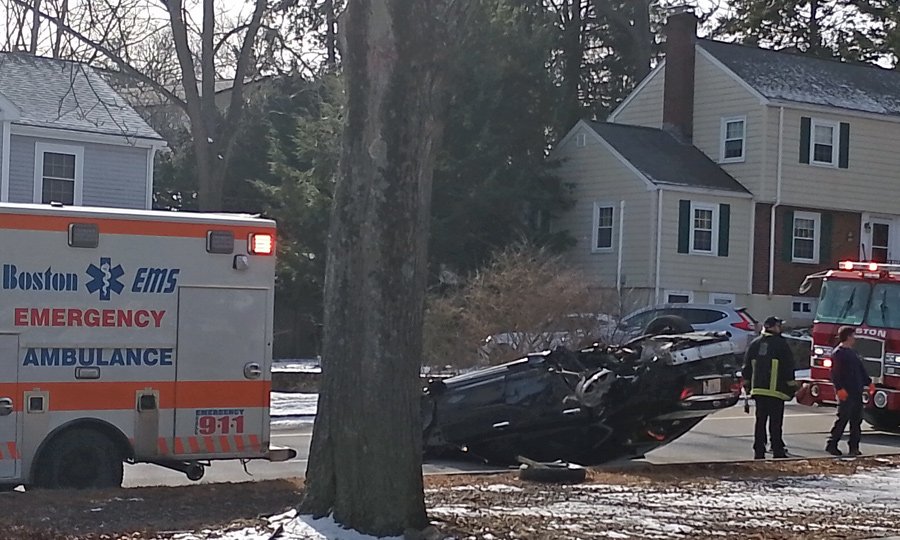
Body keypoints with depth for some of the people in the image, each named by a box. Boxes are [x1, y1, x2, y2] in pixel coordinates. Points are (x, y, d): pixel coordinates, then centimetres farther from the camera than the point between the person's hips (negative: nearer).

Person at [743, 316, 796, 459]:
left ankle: (758, 451, 8)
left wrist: (746, 384, 20)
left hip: (757, 389, 5)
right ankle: (778, 451, -1)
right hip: (776, 389, -5)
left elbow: (747, 366, 14)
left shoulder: (755, 344, 11)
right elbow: (789, 366, -5)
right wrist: (791, 384, 3)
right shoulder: (781, 344, -6)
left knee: (760, 421, 9)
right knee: (775, 421, -1)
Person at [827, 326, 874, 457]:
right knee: (843, 419, -8)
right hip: (846, 393, -9)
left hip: (857, 392, 9)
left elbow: (861, 369, 25)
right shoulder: (838, 353, -10)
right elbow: (835, 373, -17)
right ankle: (831, 445, -1)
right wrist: (839, 389, -24)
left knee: (857, 420, 7)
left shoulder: (852, 353, 19)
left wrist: (869, 382, 19)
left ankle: (854, 447, 11)